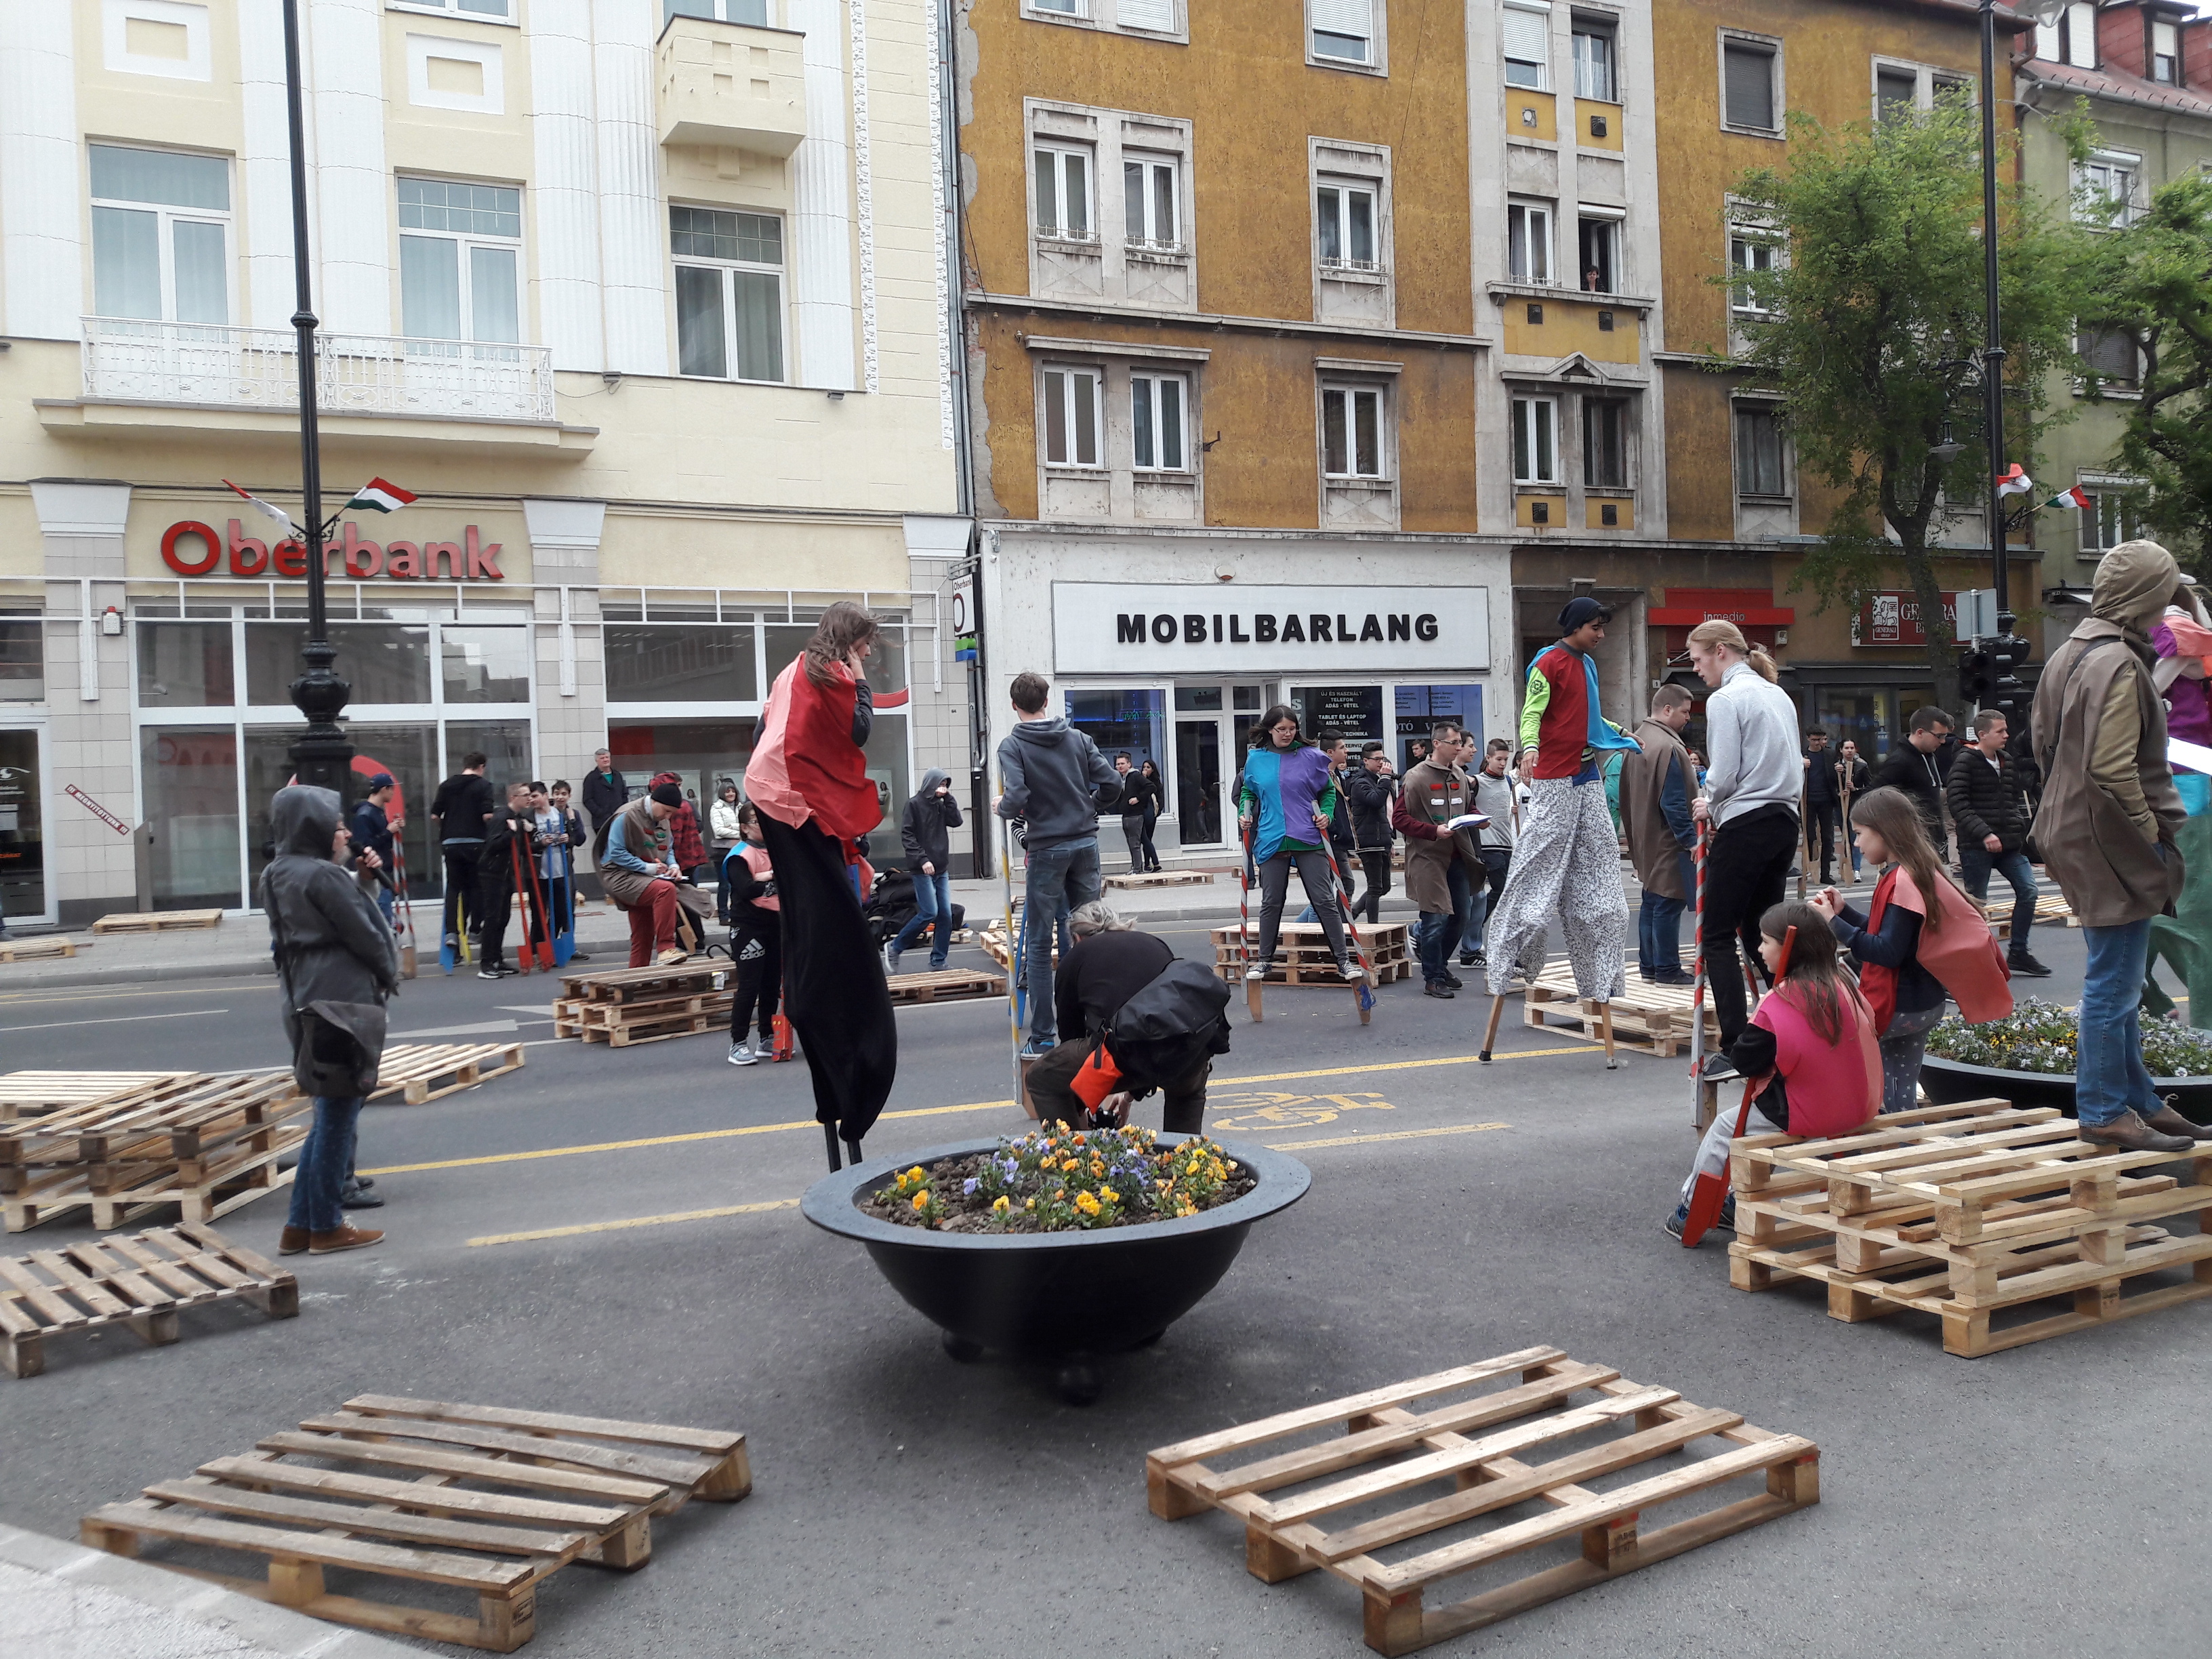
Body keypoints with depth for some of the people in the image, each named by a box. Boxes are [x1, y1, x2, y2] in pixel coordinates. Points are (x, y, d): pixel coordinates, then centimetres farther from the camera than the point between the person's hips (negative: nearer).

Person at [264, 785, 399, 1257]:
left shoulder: (278, 875, 11)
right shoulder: (321, 875, -17)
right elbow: (364, 935, -12)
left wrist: (360, 878, 4)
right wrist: (389, 975, 5)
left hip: (308, 1002, 9)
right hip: (342, 1002, -9)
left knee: (331, 1114, 16)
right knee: (338, 1116, 0)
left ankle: (299, 1225, 19)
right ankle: (326, 1227, 9)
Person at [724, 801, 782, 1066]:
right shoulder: (739, 856, -9)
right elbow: (745, 889, -23)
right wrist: (772, 879, -33)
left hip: (775, 923, 7)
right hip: (749, 926, -7)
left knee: (772, 984, 11)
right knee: (749, 986, -9)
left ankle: (767, 1039, 22)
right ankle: (737, 1045, -3)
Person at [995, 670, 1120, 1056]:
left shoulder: (1013, 745, -8)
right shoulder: (1078, 738, 5)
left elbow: (1016, 799, -19)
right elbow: (1112, 782, 2)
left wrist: (1001, 807, 3)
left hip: (1047, 848, -4)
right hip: (1086, 843, 4)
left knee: (1039, 944, 2)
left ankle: (1042, 1036, 3)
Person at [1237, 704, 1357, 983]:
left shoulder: (1311, 757, 1)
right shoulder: (1256, 759, 6)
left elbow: (1328, 790, 12)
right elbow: (1248, 792, 20)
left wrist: (1326, 813, -5)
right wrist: (1244, 813, 2)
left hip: (1309, 841, -1)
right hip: (1272, 841, 1)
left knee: (1325, 901, -1)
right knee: (1271, 902, 9)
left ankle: (1343, 959, 4)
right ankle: (1264, 959, 21)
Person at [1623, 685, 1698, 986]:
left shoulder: (1638, 740, 13)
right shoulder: (1667, 747, -19)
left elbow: (1629, 796, 19)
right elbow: (1674, 802, -22)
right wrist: (1690, 840, -19)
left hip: (1645, 840, 10)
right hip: (1667, 841, -10)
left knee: (1651, 902, 14)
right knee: (1668, 904, -5)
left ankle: (1648, 967, 19)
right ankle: (1667, 970, -1)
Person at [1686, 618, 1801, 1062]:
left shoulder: (1725, 699, -10)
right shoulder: (1779, 695, 16)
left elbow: (1724, 775, -14)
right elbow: (1791, 764, 20)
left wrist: (1708, 807, 7)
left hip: (1744, 826, -8)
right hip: (1785, 821, 8)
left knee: (1718, 937, -4)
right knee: (1760, 930, 14)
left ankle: (1735, 1046, -9)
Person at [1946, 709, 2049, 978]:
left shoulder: (2007, 762, 13)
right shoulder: (1965, 764, -10)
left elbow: (2015, 799, 23)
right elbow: (1958, 805, -18)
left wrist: (2021, 829, 9)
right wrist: (1984, 833, -26)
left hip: (2009, 843, 7)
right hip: (1976, 845, -7)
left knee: (2028, 890, 1)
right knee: (1976, 901, -1)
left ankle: (2018, 953, 12)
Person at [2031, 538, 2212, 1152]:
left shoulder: (2066, 656, 12)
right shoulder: (2119, 664, -19)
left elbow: (2044, 744, 17)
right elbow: (2113, 769, -24)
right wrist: (2151, 832, -13)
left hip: (2074, 832, 10)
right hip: (2113, 845, -10)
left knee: (2118, 979, 17)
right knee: (2114, 981, -2)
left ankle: (2136, 1099, 27)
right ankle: (2105, 1112, 6)